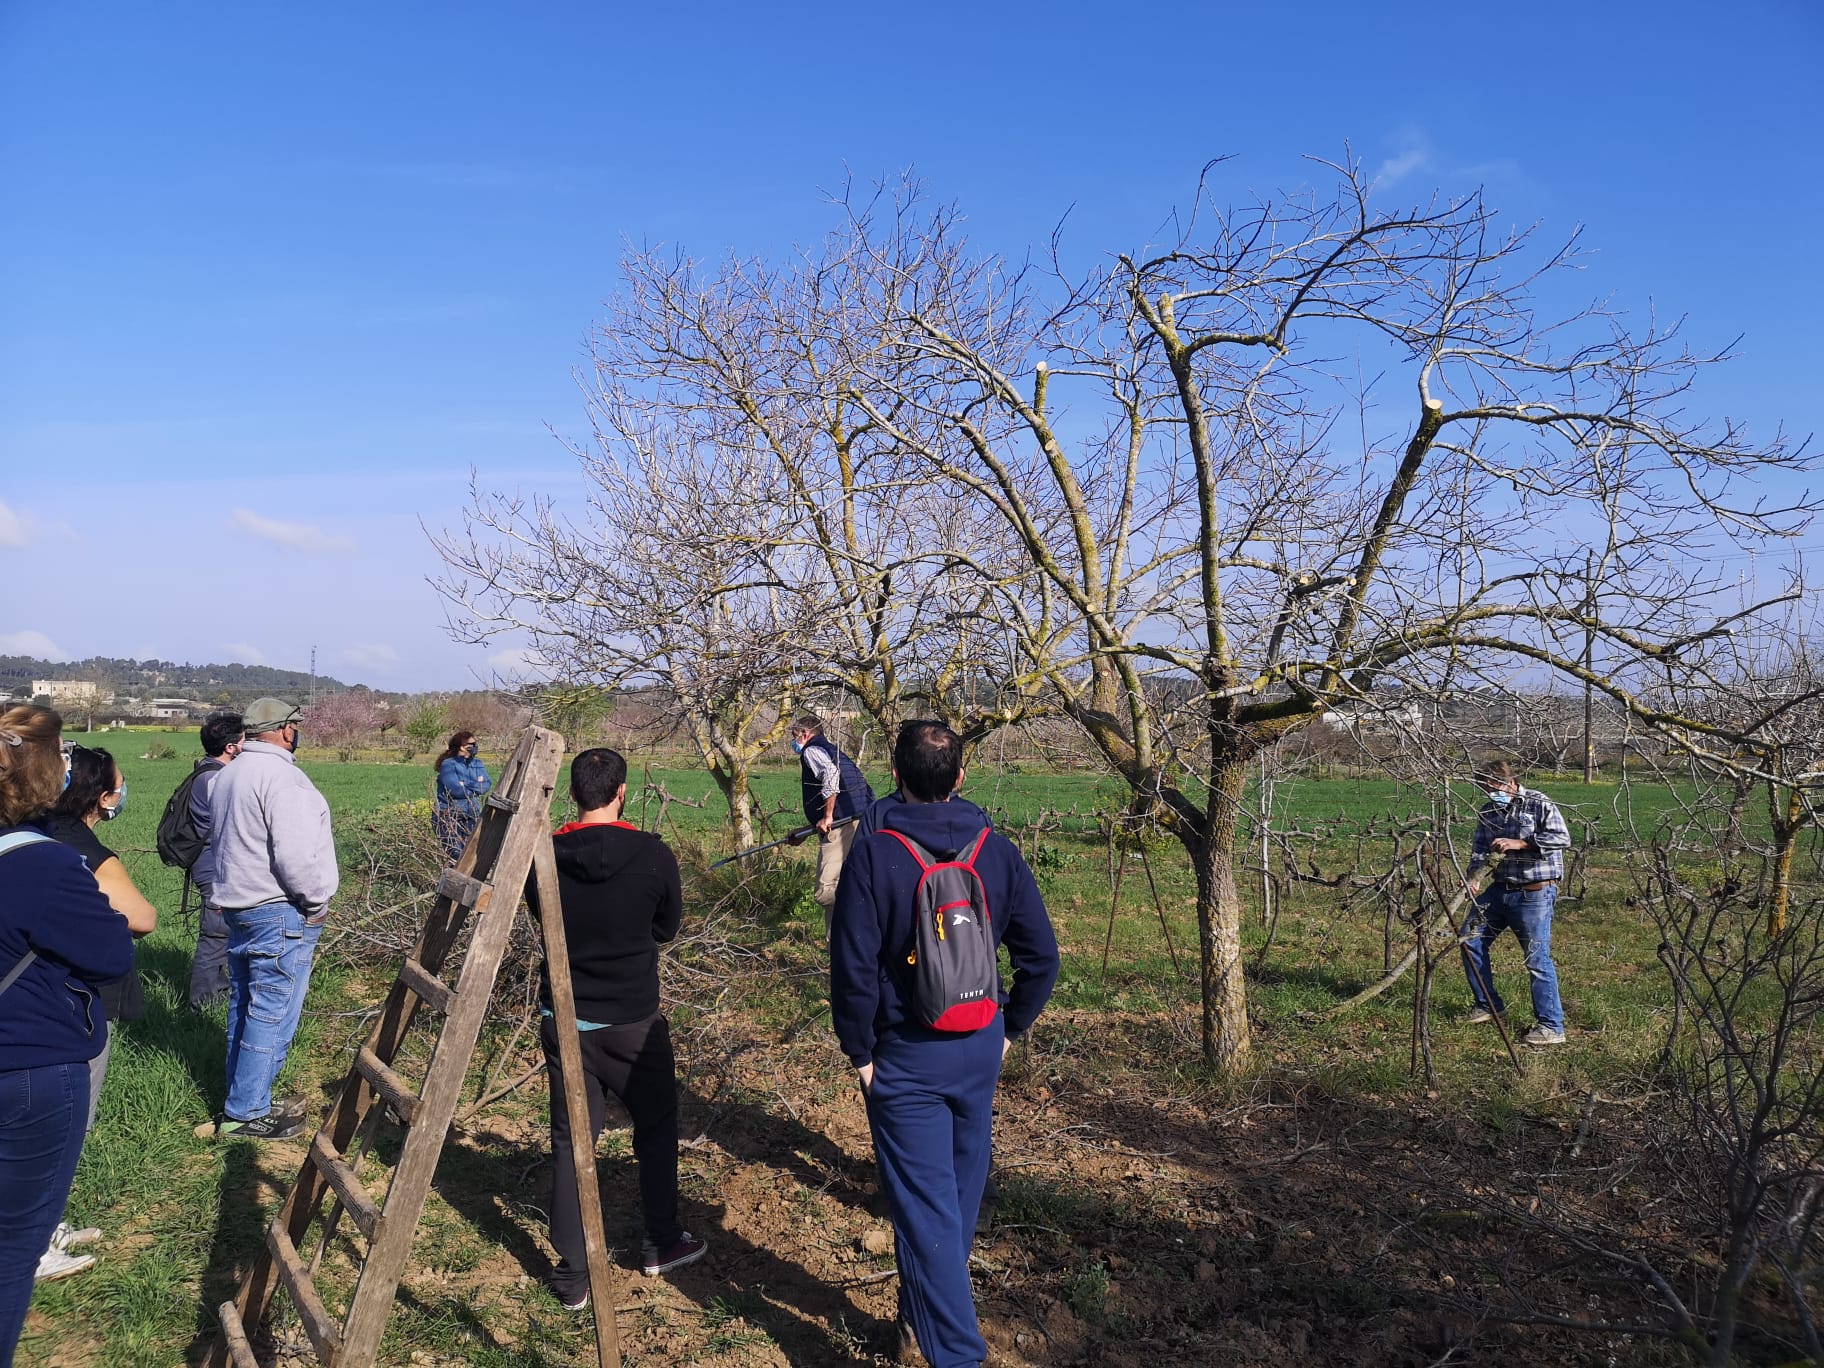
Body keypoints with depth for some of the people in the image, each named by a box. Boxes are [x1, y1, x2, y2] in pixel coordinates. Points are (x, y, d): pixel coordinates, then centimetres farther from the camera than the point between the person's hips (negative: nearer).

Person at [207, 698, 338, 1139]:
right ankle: (246, 1113, 2)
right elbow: (294, 854, -25)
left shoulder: (229, 774, 13)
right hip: (280, 913, -10)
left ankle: (242, 1101, 27)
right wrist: (316, 902, -12)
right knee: (272, 1016, -3)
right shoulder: (281, 776, -18)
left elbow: (218, 838, 22)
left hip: (238, 905, 10)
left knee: (244, 1008, 17)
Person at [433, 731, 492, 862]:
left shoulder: (478, 765, 14)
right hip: (448, 815, -5)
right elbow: (456, 790, -17)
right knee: (457, 854, -16)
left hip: (471, 816, 6)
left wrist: (466, 785, -13)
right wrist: (476, 786, -3)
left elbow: (486, 785, -1)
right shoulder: (448, 764, -6)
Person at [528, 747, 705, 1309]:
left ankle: (572, 1274, 18)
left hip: (563, 1020, 2)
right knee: (656, 1125, 19)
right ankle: (663, 1244, 32)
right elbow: (667, 928, 1)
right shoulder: (654, 855, -15)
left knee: (570, 1141, 13)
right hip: (633, 1021, -2)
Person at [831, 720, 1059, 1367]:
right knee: (961, 1187, 21)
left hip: (906, 1057, -5)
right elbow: (1042, 956, -2)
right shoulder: (998, 852, -5)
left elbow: (852, 967, -18)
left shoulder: (874, 855, -16)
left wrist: (860, 1052, -5)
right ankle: (926, 1312, 41)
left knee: (925, 1205, 1)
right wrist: (1010, 1028, 11)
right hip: (980, 1049, 5)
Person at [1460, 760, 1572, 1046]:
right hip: (1500, 890, 7)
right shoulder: (1487, 812, 9)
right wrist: (1471, 876, -13)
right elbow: (1479, 850, 6)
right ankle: (1488, 1004, 24)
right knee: (1470, 939, 9)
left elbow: (1562, 838, -20)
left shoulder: (1539, 804, -9)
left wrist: (1520, 843, -27)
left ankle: (1551, 1026, -1)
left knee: (1537, 958, -8)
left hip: (1535, 894, -7)